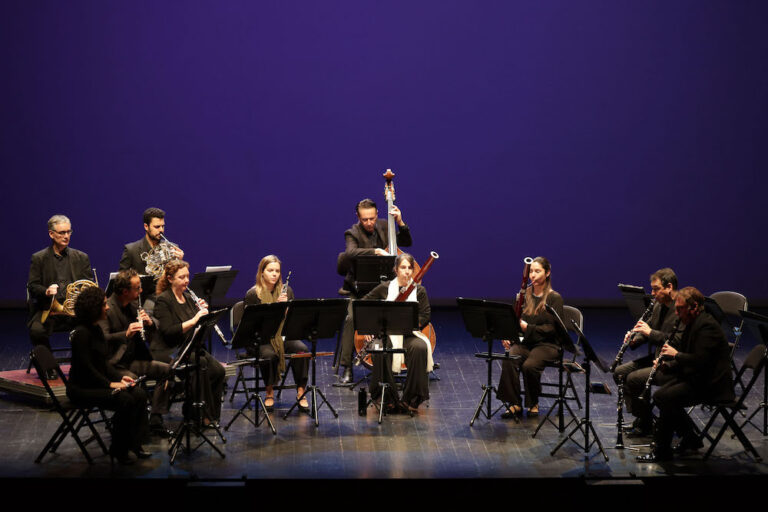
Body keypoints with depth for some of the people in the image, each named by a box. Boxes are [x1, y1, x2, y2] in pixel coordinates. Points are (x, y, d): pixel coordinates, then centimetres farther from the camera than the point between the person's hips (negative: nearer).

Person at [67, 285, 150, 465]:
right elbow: (86, 368, -21)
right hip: (82, 388, -9)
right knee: (125, 400, -27)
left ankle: (134, 443, -3)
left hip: (98, 382, 9)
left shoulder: (96, 329, 12)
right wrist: (110, 384, -22)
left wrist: (120, 377, 3)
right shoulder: (81, 332, -17)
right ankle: (118, 450, -12)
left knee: (139, 394, -9)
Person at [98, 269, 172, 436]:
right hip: (113, 364, -8)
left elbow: (148, 337, 18)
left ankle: (156, 420, -3)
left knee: (167, 370, -6)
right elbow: (103, 338, -25)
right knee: (134, 382, -34)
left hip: (132, 360, 8)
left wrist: (149, 324, -4)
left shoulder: (132, 306, 13)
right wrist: (126, 334, -37)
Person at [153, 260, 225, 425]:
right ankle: (205, 416, -25)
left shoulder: (188, 298, 14)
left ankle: (212, 415, -9)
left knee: (218, 370, -18)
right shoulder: (163, 300, -8)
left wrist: (203, 313, -5)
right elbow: (168, 332, -20)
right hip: (168, 352, -7)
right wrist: (193, 320, -27)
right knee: (201, 364, -32)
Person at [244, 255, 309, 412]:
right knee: (269, 355, -35)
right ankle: (269, 392, -13)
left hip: (284, 336, 3)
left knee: (303, 350, -27)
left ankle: (301, 391, -20)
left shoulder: (286, 290, 9)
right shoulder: (253, 294, -4)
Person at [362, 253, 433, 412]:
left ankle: (411, 399, -23)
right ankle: (388, 398, -22)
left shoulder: (419, 291, 6)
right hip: (387, 333, 0)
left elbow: (425, 317, 0)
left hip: (410, 333, 0)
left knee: (420, 348, -34)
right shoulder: (385, 288, 5)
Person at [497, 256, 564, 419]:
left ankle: (533, 403, -7)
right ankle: (515, 404, -18)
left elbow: (552, 328, -12)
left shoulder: (554, 298, -5)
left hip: (547, 344, -4)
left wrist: (528, 328, -23)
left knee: (530, 365, -33)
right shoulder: (524, 295, 10)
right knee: (508, 361, -28)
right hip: (525, 342, 4)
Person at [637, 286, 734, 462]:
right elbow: (689, 358, 19)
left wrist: (676, 354, -16)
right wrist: (667, 365, 2)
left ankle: (662, 451, -11)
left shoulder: (706, 326, -18)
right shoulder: (693, 324, 14)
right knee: (659, 395, 2)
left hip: (711, 385, -11)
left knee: (666, 397, -22)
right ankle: (690, 439, 11)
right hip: (694, 378, 11)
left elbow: (700, 361, -27)